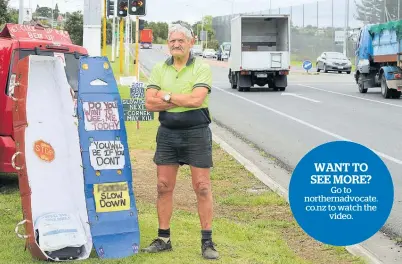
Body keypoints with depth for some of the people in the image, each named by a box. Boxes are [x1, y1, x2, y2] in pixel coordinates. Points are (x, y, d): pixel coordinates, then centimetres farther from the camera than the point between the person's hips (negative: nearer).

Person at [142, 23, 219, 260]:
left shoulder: (202, 68, -5)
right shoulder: (159, 69, 7)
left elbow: (197, 98, -20)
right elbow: (150, 103, -4)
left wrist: (166, 96, -10)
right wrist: (183, 100, -13)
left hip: (196, 133, -4)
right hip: (167, 133, 4)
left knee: (202, 187, -1)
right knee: (164, 187, 7)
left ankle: (207, 241, 7)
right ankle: (163, 239, 18)